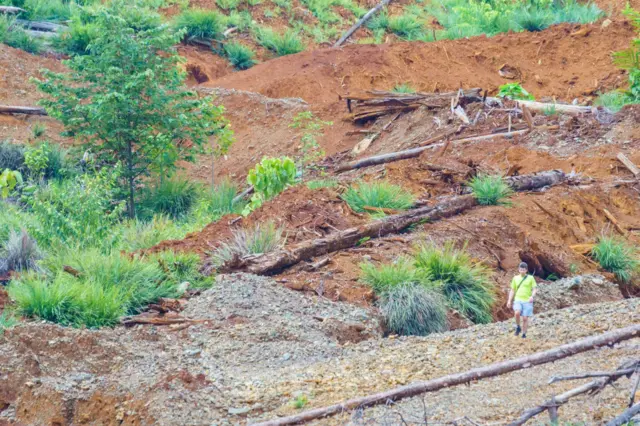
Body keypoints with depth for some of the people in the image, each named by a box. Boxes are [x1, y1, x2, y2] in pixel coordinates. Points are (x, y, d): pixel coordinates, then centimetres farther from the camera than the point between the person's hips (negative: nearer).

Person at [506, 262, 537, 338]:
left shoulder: (530, 278, 4)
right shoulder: (515, 278, 11)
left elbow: (534, 289, 1)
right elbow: (512, 290, 15)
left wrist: (532, 296, -19)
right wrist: (509, 301, 7)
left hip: (527, 301, -1)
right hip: (518, 300, 1)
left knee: (525, 318, -3)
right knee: (517, 313, -26)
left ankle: (524, 334, 10)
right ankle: (518, 327, -4)